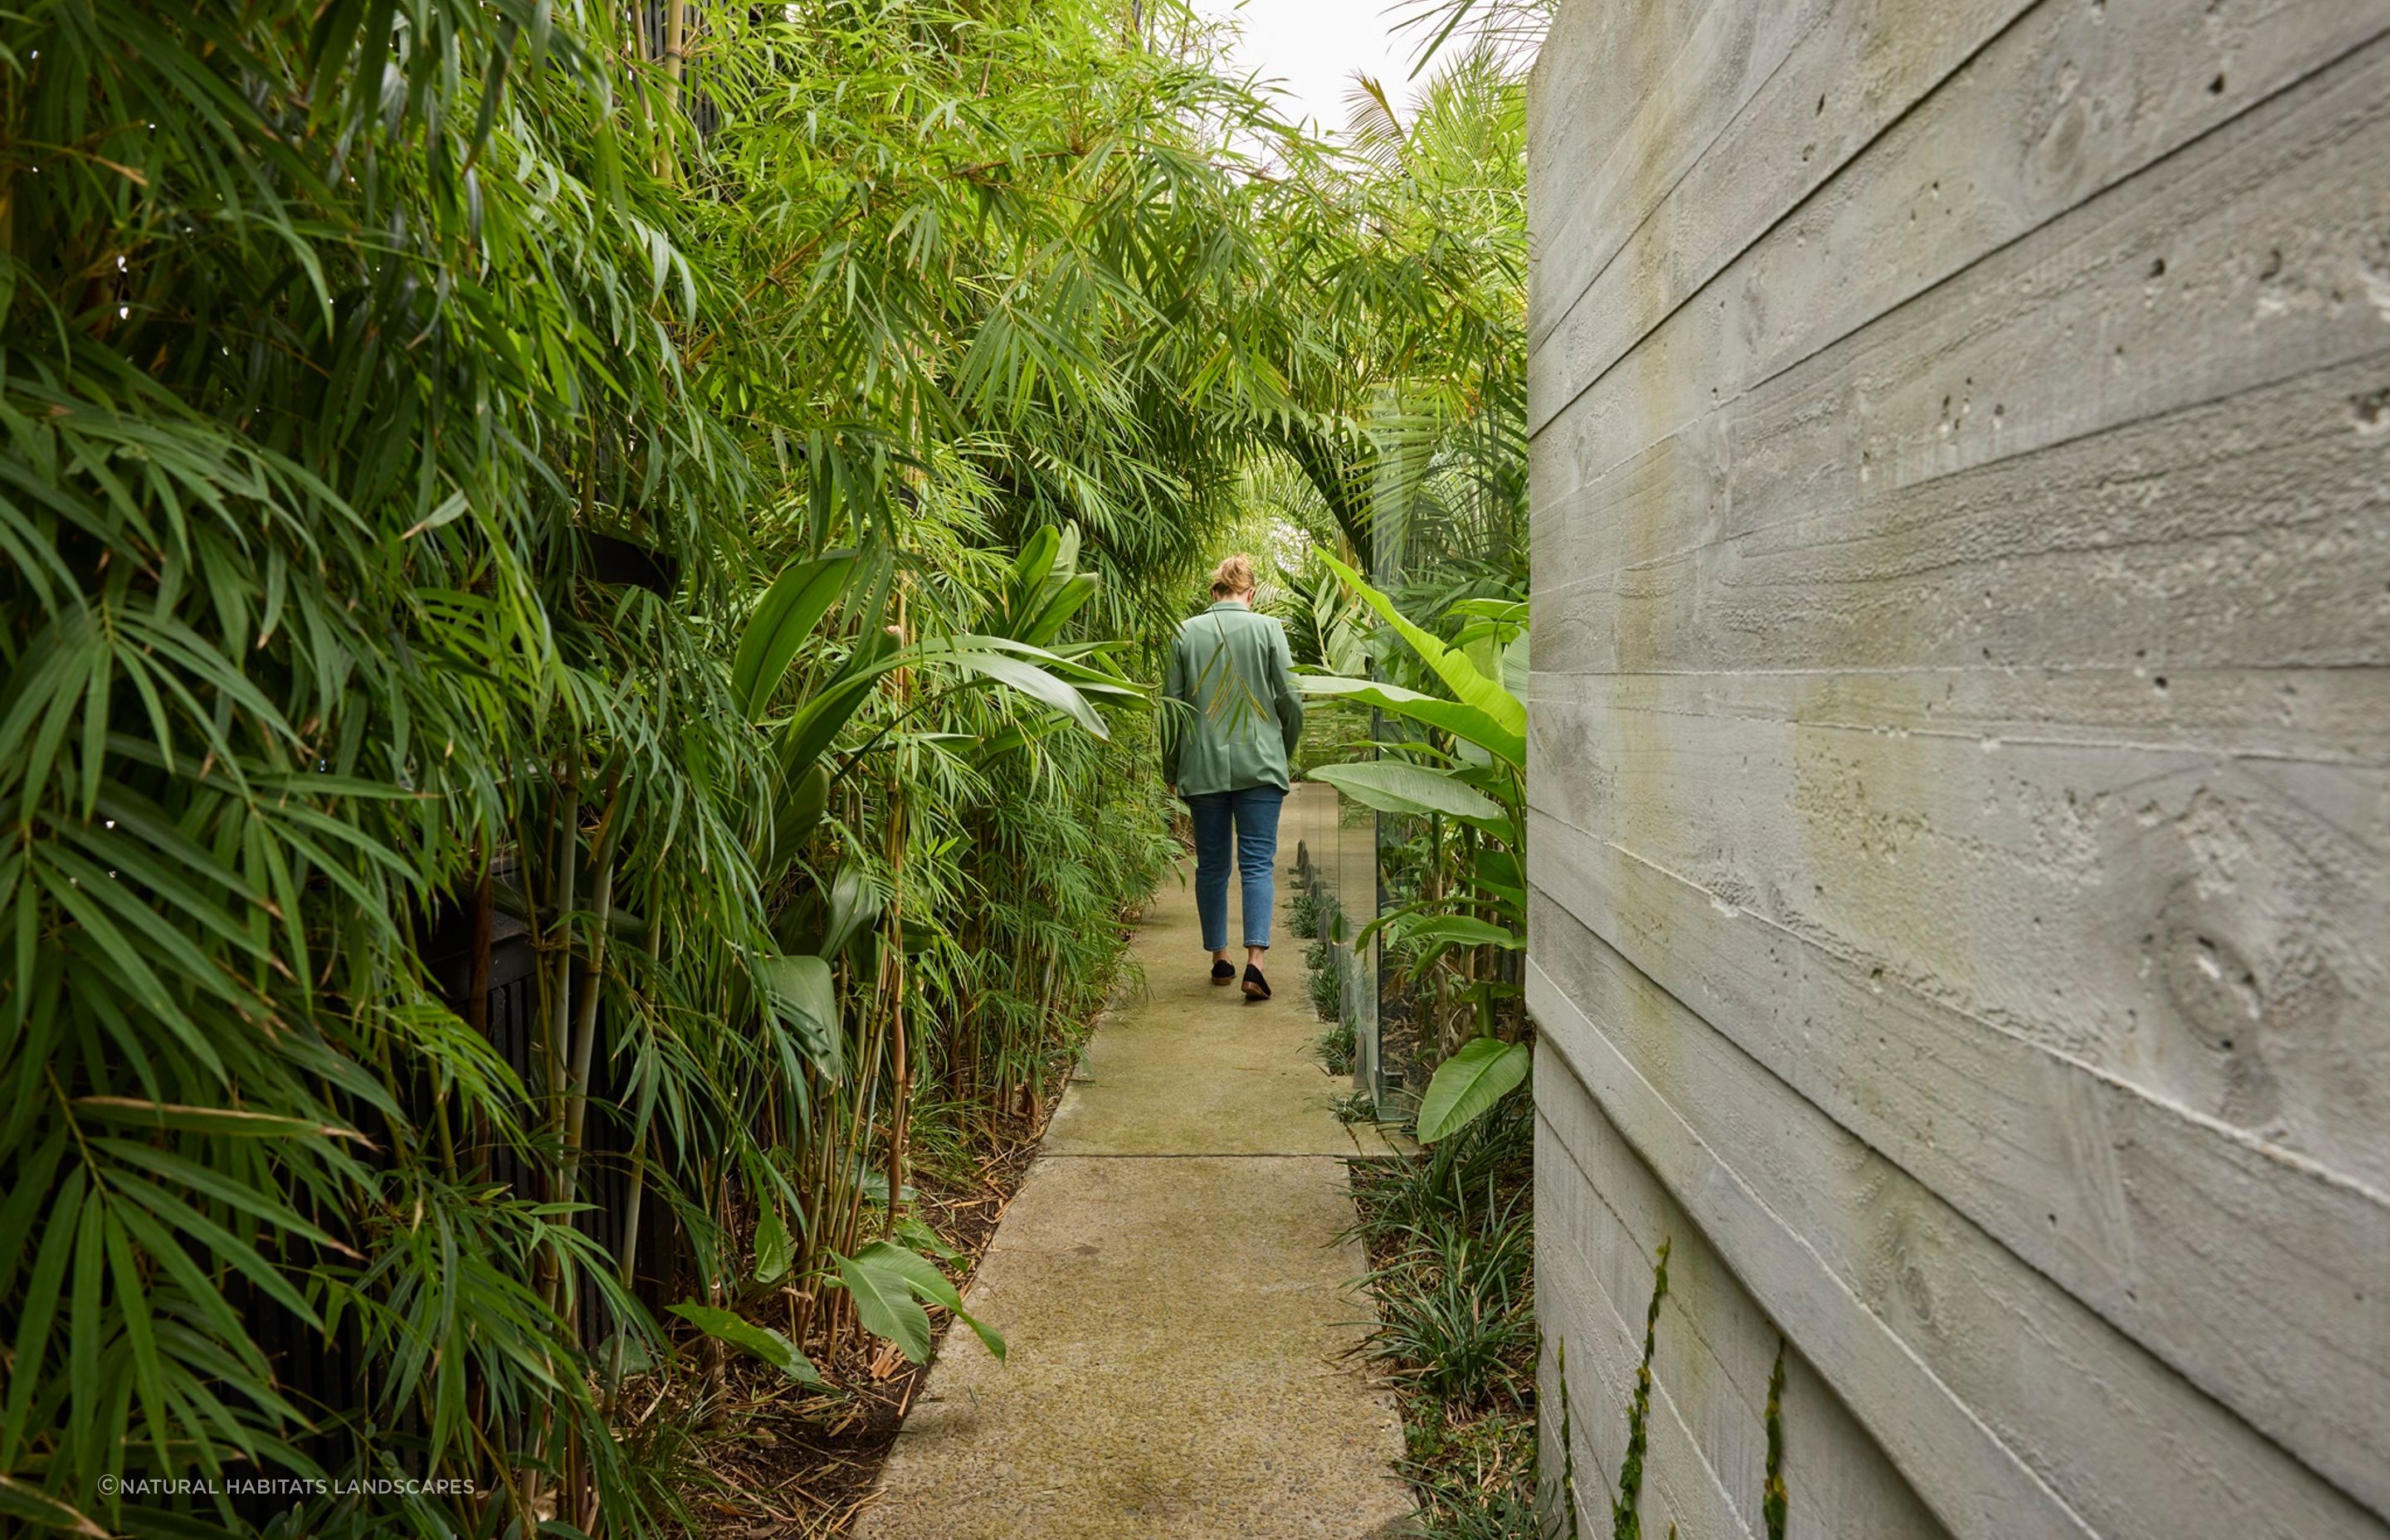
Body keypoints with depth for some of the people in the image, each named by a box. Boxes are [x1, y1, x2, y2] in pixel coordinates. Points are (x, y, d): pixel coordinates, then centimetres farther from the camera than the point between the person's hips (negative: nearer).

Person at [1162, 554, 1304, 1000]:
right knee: (1258, 862, -1)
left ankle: (1219, 958, 20)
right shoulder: (1267, 628, -1)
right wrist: (1285, 752, 16)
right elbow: (1290, 700, -1)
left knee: (1212, 864, 12)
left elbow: (1171, 706, 5)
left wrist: (1171, 770, 14)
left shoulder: (1185, 632, 3)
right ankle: (1255, 960, -14)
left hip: (1203, 767, 2)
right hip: (1259, 763, -2)